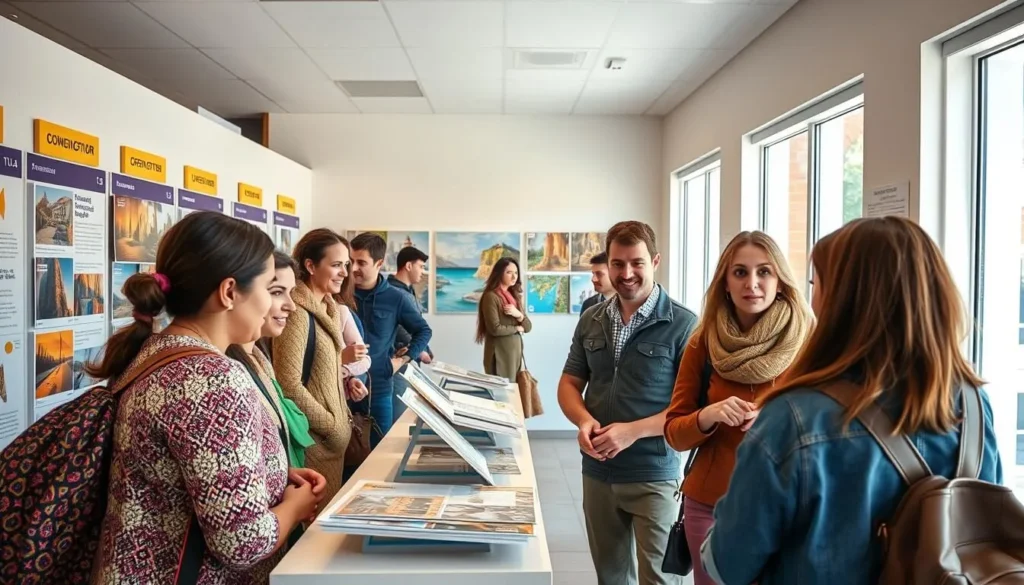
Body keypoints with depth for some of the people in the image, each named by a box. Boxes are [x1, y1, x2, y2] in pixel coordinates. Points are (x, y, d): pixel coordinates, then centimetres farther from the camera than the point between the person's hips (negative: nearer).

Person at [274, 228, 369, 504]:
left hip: (334, 430, 9)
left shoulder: (327, 309, 9)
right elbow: (289, 385, -22)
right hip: (315, 436, -9)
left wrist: (346, 382, 1)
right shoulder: (298, 313, -19)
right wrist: (333, 426, -16)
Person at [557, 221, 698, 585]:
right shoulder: (591, 321, 5)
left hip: (653, 474, -5)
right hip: (597, 471, 5)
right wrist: (584, 420, -11)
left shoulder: (683, 324, -12)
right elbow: (569, 383, 10)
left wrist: (633, 431, -22)